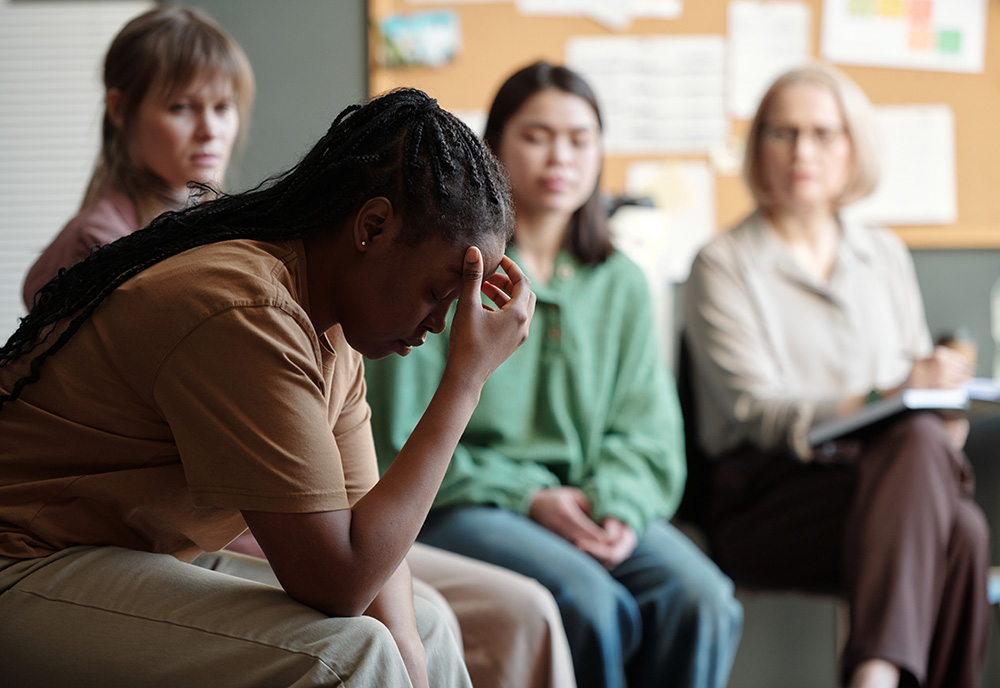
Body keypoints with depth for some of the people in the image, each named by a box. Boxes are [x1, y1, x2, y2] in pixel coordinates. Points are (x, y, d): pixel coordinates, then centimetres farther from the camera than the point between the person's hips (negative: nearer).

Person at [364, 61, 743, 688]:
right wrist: (527, 497, -12)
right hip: (462, 505, -4)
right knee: (590, 602, -34)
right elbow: (403, 437, -1)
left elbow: (644, 430, 11)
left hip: (588, 502, 4)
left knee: (701, 600, -27)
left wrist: (618, 504, -12)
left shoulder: (620, 283, 15)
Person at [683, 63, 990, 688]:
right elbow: (758, 411, -8)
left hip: (883, 471, 4)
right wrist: (888, 397, -22)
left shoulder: (885, 256, 20)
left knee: (921, 443, -35)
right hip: (767, 496, -4)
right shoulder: (724, 266, 4)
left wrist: (944, 407, -8)